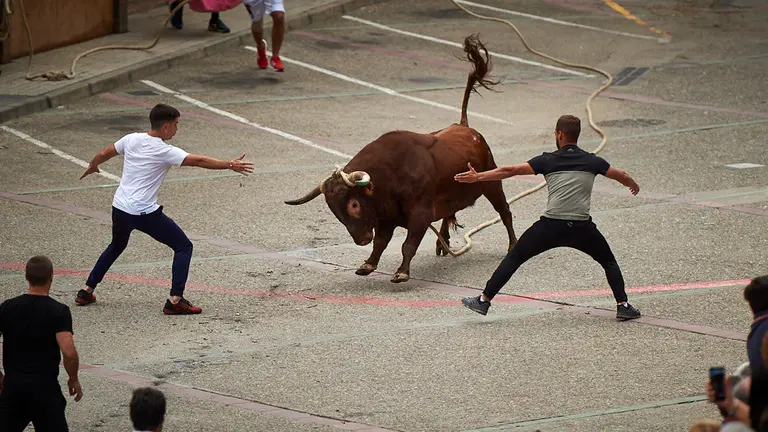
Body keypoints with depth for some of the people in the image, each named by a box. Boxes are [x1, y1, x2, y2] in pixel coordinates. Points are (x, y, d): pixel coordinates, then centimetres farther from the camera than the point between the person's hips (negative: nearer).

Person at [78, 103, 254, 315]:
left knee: (116, 246, 33)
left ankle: (86, 291, 35)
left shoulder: (132, 139, 5)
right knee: (183, 246, 2)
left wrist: (92, 167, 39)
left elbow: (103, 154, 18)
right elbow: (199, 161, -20)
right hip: (144, 213, -7)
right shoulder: (165, 151, -13)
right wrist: (230, 165, -19)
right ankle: (175, 301, -8)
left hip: (119, 208, 7)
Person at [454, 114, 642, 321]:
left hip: (551, 226, -1)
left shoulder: (548, 160, 7)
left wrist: (477, 177, 11)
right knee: (608, 261, 23)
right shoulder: (592, 161, 11)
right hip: (582, 227, 1)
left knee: (513, 258, 12)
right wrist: (633, 185, 47)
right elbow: (620, 175, 24)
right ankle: (623, 305, 11)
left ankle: (484, 300, 10)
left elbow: (511, 170, 5)